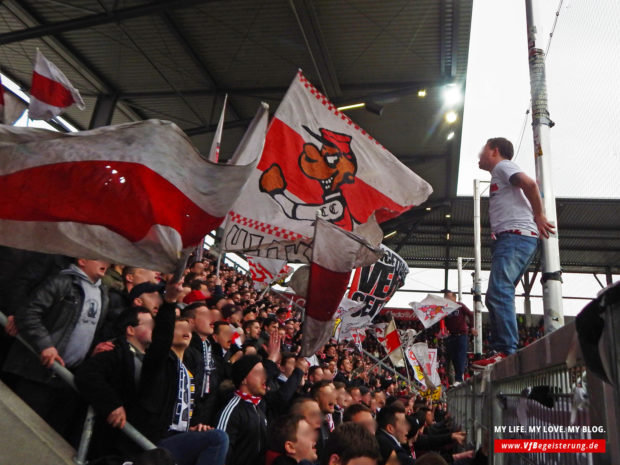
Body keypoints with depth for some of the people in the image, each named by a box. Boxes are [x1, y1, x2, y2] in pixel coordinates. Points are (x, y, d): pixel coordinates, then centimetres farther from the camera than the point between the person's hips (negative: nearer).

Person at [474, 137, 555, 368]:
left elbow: (529, 184, -14)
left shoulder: (503, 166, 3)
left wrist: (539, 216, -11)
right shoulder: (499, 176, 31)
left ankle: (506, 351, -24)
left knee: (499, 292, -20)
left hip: (516, 236, -10)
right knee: (496, 296, 5)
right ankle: (500, 350, 4)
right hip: (509, 239, 10)